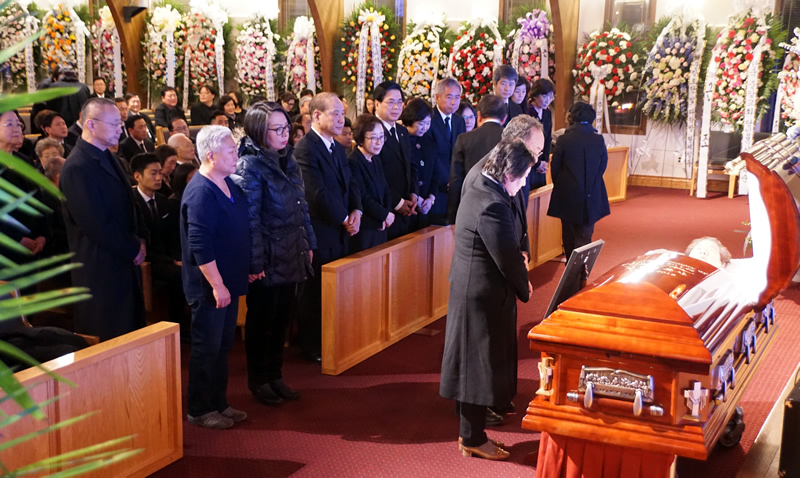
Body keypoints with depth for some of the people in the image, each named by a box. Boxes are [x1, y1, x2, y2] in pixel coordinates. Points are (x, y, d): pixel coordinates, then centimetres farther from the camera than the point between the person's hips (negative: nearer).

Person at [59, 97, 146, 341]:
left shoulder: (107, 158, 11)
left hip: (124, 261, 9)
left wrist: (138, 240, 5)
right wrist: (133, 249, -11)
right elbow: (96, 224, -22)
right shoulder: (78, 167, -20)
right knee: (112, 338, 0)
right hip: (102, 269, -9)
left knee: (131, 330, 15)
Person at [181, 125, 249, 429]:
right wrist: (217, 285, -23)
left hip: (229, 282, 9)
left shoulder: (227, 184, 9)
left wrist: (252, 265, 19)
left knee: (222, 347, 17)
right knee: (207, 349, 3)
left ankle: (218, 403, 29)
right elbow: (200, 245, -25)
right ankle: (199, 410, 16)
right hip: (210, 287, -9)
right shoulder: (201, 193, -21)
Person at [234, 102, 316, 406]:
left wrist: (308, 243, 13)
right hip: (267, 260, -7)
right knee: (262, 321, 8)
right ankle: (258, 380, 24)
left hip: (292, 256, 7)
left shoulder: (288, 161, 10)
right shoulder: (250, 165, -14)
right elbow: (250, 218, -18)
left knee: (282, 319, 15)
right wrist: (255, 263, -19)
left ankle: (274, 375, 29)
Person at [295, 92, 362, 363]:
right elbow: (319, 194, -22)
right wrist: (344, 219, -12)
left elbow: (350, 183, 14)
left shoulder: (337, 147, 13)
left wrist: (355, 211, -4)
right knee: (315, 293, 4)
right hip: (319, 234, -8)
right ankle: (312, 348, 18)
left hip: (340, 231, 8)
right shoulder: (305, 149, -17)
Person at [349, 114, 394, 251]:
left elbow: (385, 191, 13)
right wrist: (385, 215, -10)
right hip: (364, 230, -8)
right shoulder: (353, 162, -16)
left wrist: (387, 215, -3)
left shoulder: (376, 160, 13)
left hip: (380, 227, 8)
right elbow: (363, 199, -19)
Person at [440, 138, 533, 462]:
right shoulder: (493, 205, -25)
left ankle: (470, 428, 32)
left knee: (472, 361, 19)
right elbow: (508, 259, -20)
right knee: (480, 364, 4)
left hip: (468, 288, 10)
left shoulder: (477, 191, 7)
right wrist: (524, 288, -4)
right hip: (484, 295, -10)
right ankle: (473, 439, 18)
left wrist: (518, 261, 2)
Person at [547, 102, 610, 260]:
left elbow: (554, 166, -5)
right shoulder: (599, 139, -6)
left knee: (569, 235, 14)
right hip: (591, 198, 1)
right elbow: (603, 165, 1)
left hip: (567, 196, -1)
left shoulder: (564, 139, -11)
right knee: (585, 236, 7)